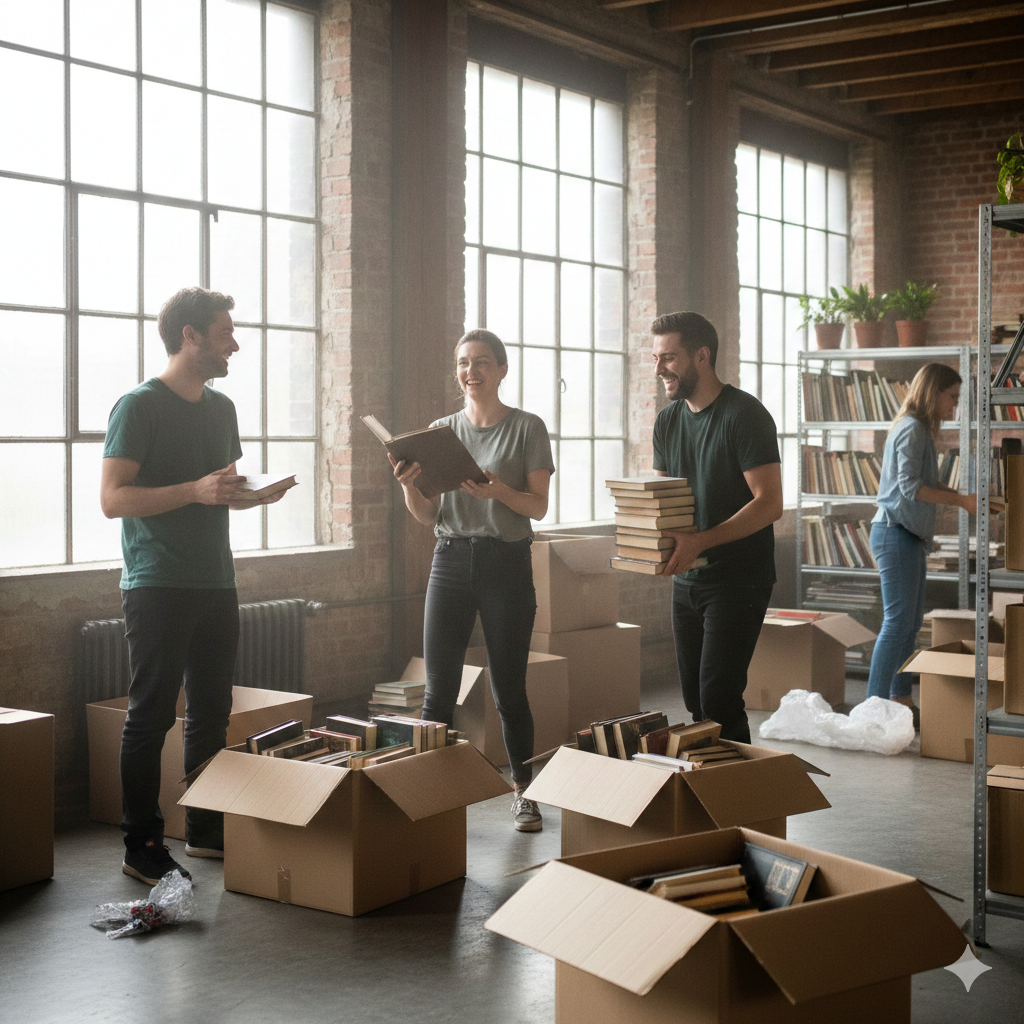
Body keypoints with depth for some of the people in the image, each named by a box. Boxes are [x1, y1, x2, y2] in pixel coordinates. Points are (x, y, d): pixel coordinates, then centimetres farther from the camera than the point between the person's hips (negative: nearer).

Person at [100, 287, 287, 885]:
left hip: (216, 583, 7)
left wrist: (253, 495, 4)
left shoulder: (221, 407, 15)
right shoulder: (139, 406, -8)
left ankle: (207, 831, 21)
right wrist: (195, 490, -23)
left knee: (212, 713, 11)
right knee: (151, 715, -3)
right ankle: (142, 846, 3)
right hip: (157, 587, -7)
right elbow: (113, 499, -14)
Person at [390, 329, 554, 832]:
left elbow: (538, 506, -2)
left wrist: (499, 491, -20)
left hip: (507, 563, -3)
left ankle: (523, 792, 14)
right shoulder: (441, 430, 11)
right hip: (450, 560, 3)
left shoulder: (526, 428, 2)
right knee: (438, 688, -1)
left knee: (509, 688, 1)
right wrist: (408, 486, -11)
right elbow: (428, 516, 9)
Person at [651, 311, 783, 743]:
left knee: (718, 700, -12)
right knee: (694, 702, 10)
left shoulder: (744, 414, -12)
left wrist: (699, 541, -26)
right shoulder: (668, 420, 11)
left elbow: (769, 504, -18)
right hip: (686, 578, 7)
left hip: (737, 579, -7)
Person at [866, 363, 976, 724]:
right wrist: (961, 501, -18)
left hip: (908, 535, 10)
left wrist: (966, 496, 11)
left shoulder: (919, 429, 18)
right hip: (896, 534, -10)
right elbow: (910, 487, -20)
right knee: (898, 621, -11)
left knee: (910, 623, 12)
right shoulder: (912, 428, -13)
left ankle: (901, 699, 18)